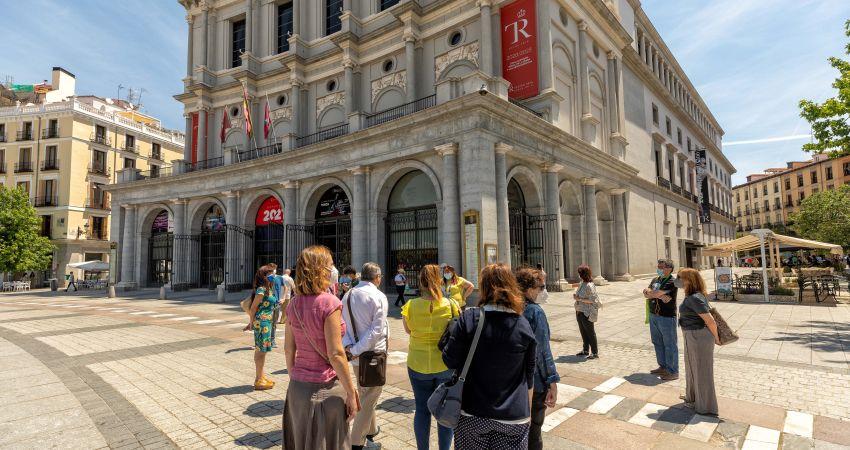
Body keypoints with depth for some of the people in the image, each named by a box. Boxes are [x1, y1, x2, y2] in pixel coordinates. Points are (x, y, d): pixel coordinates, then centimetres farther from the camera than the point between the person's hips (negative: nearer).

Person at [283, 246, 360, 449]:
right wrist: (351, 393, -12)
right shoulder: (329, 303, -20)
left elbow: (289, 348, 6)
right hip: (325, 387, -6)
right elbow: (335, 354, -21)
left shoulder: (294, 304, -1)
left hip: (297, 386, 6)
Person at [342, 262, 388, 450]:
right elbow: (377, 329, -23)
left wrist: (348, 345, -10)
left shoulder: (348, 295, 3)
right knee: (370, 397, 8)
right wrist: (357, 350, -20)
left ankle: (370, 429, 41)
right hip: (373, 352, -6)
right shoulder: (378, 296, -15)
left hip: (357, 354, 7)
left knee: (364, 393, 24)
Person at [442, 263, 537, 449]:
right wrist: (527, 413, 18)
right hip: (513, 416, 1)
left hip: (472, 413, -1)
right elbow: (529, 376, 4)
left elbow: (450, 361, -9)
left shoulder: (468, 319, -14)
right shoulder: (524, 326, -6)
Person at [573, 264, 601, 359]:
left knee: (590, 332, 2)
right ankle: (585, 350, 31)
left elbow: (592, 300, -21)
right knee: (583, 332, 18)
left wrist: (580, 299, -21)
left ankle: (595, 352, 13)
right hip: (579, 311, 9)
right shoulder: (581, 283, 8)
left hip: (587, 312, -9)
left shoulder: (589, 285, -19)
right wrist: (576, 296, 2)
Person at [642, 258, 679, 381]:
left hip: (667, 317, -8)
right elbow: (646, 294, -2)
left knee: (670, 345, 3)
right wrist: (660, 296, -16)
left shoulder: (671, 282, -15)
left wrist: (649, 292, -2)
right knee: (657, 343, 17)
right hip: (653, 315, 8)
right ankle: (663, 367, 31)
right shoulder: (655, 280, 11)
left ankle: (673, 372, 13)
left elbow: (654, 294, -23)